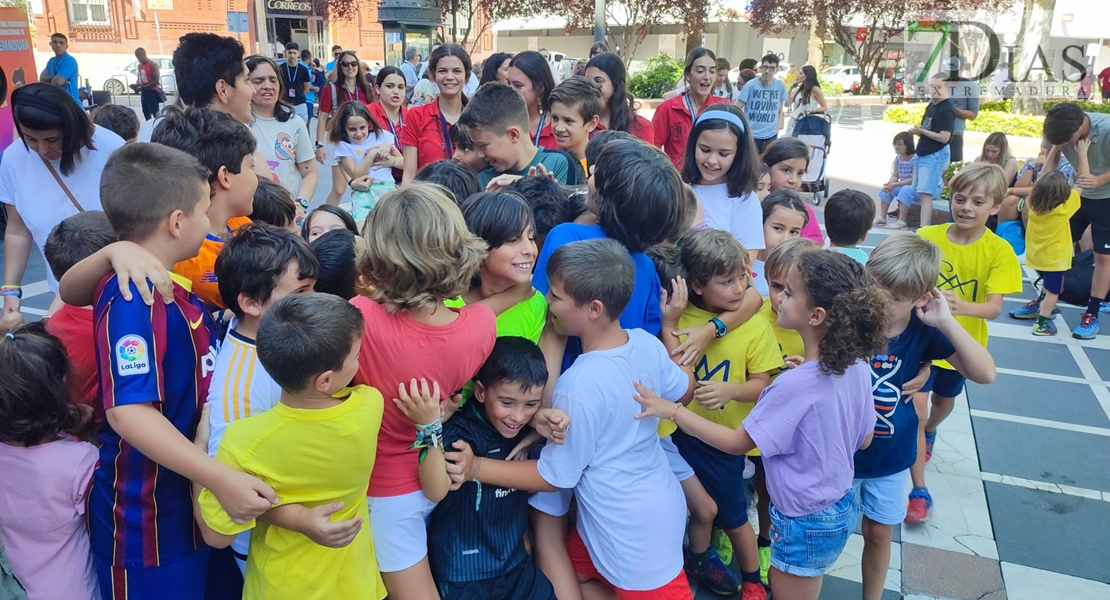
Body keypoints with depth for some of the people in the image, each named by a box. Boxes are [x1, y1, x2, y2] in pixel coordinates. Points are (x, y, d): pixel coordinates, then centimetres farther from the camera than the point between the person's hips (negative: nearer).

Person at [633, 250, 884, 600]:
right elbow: (864, 439, 5)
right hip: (842, 507, 7)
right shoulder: (857, 366, -9)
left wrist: (671, 410, -20)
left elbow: (738, 443, -21)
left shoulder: (795, 385, -31)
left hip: (807, 523, -7)